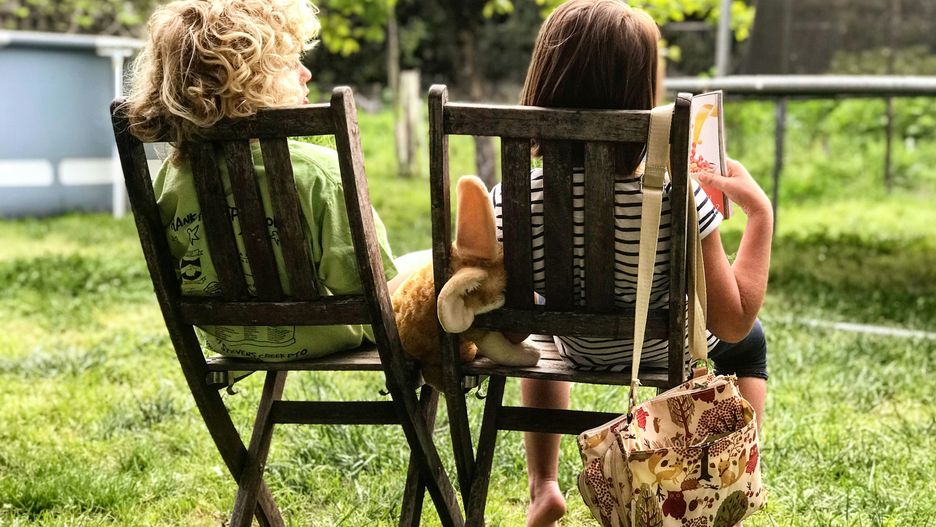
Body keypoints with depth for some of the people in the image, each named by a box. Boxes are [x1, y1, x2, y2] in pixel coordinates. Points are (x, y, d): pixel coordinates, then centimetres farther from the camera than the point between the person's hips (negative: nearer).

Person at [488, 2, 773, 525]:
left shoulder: (513, 201, -28)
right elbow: (733, 323, -23)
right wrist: (761, 214, -18)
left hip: (576, 352, 2)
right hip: (668, 355, -1)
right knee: (750, 342, 34)